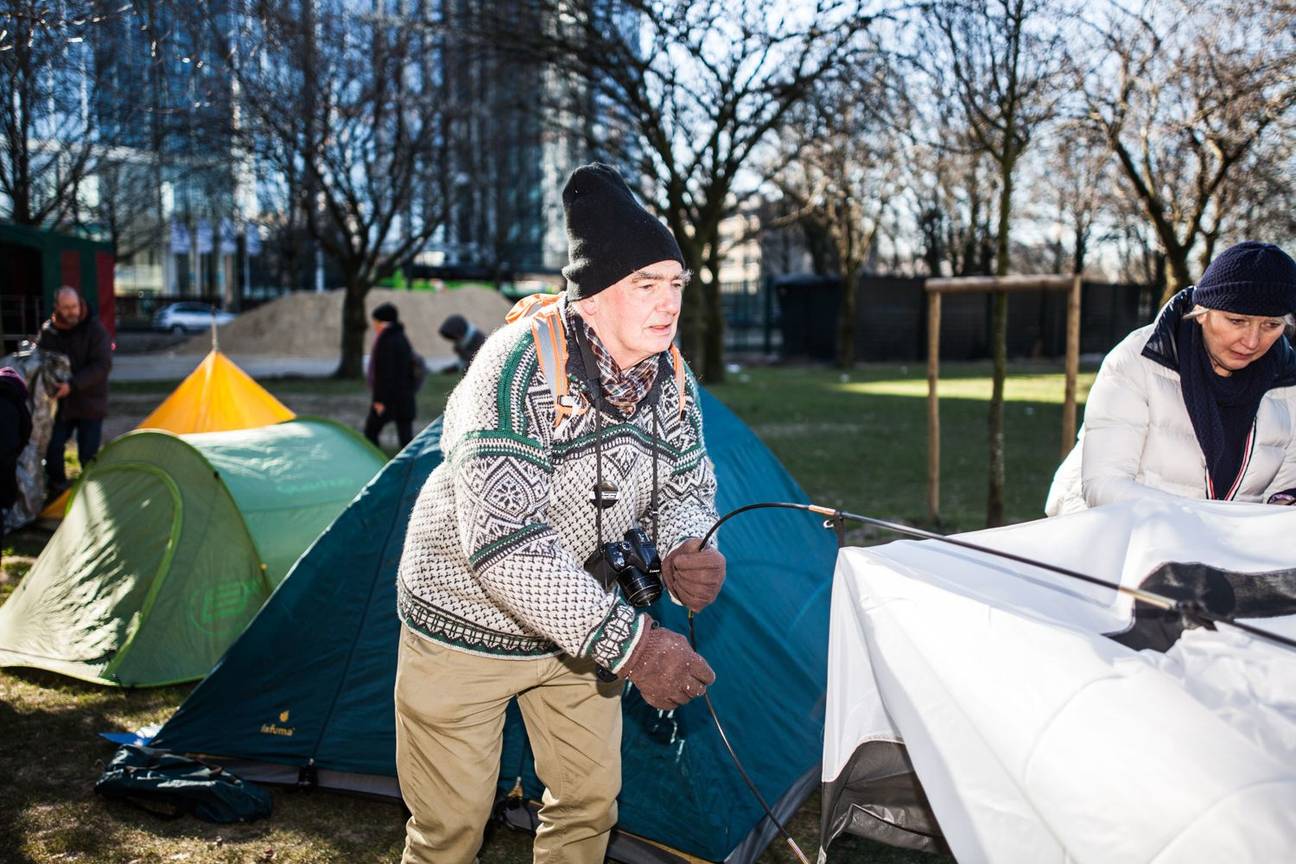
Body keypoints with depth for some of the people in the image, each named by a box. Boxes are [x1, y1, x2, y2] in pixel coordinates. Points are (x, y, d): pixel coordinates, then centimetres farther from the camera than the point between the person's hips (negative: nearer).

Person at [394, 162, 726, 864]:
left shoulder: (669, 377, -10)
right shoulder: (522, 367, -32)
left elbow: (687, 489, 3)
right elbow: (502, 543, -38)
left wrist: (684, 552, -22)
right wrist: (629, 643, -40)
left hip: (577, 622, 6)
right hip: (468, 621, -6)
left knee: (589, 803, 16)